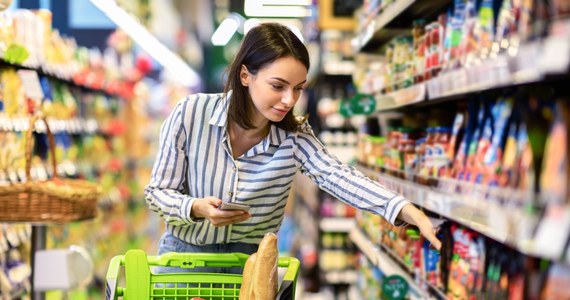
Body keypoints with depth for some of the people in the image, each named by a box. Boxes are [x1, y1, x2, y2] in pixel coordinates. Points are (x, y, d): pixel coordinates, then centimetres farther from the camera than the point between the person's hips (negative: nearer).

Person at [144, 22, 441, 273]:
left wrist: (409, 212, -45)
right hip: (185, 251, -1)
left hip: (252, 260, 1)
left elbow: (340, 177, -28)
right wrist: (197, 208, -30)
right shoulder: (190, 114, -15)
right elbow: (157, 191, -8)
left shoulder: (294, 137, -11)